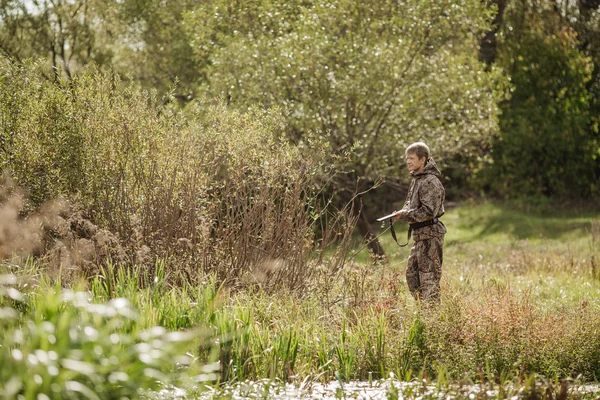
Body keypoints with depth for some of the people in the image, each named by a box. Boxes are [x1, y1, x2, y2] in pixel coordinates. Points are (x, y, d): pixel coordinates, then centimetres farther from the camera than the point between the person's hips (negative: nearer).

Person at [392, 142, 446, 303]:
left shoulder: (430, 182, -16)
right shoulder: (416, 179, 15)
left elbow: (428, 211, -22)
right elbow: (410, 204, 23)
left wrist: (405, 214, -19)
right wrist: (401, 213, 2)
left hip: (430, 234, -10)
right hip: (420, 235, 10)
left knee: (429, 278, -7)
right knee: (412, 275, 14)